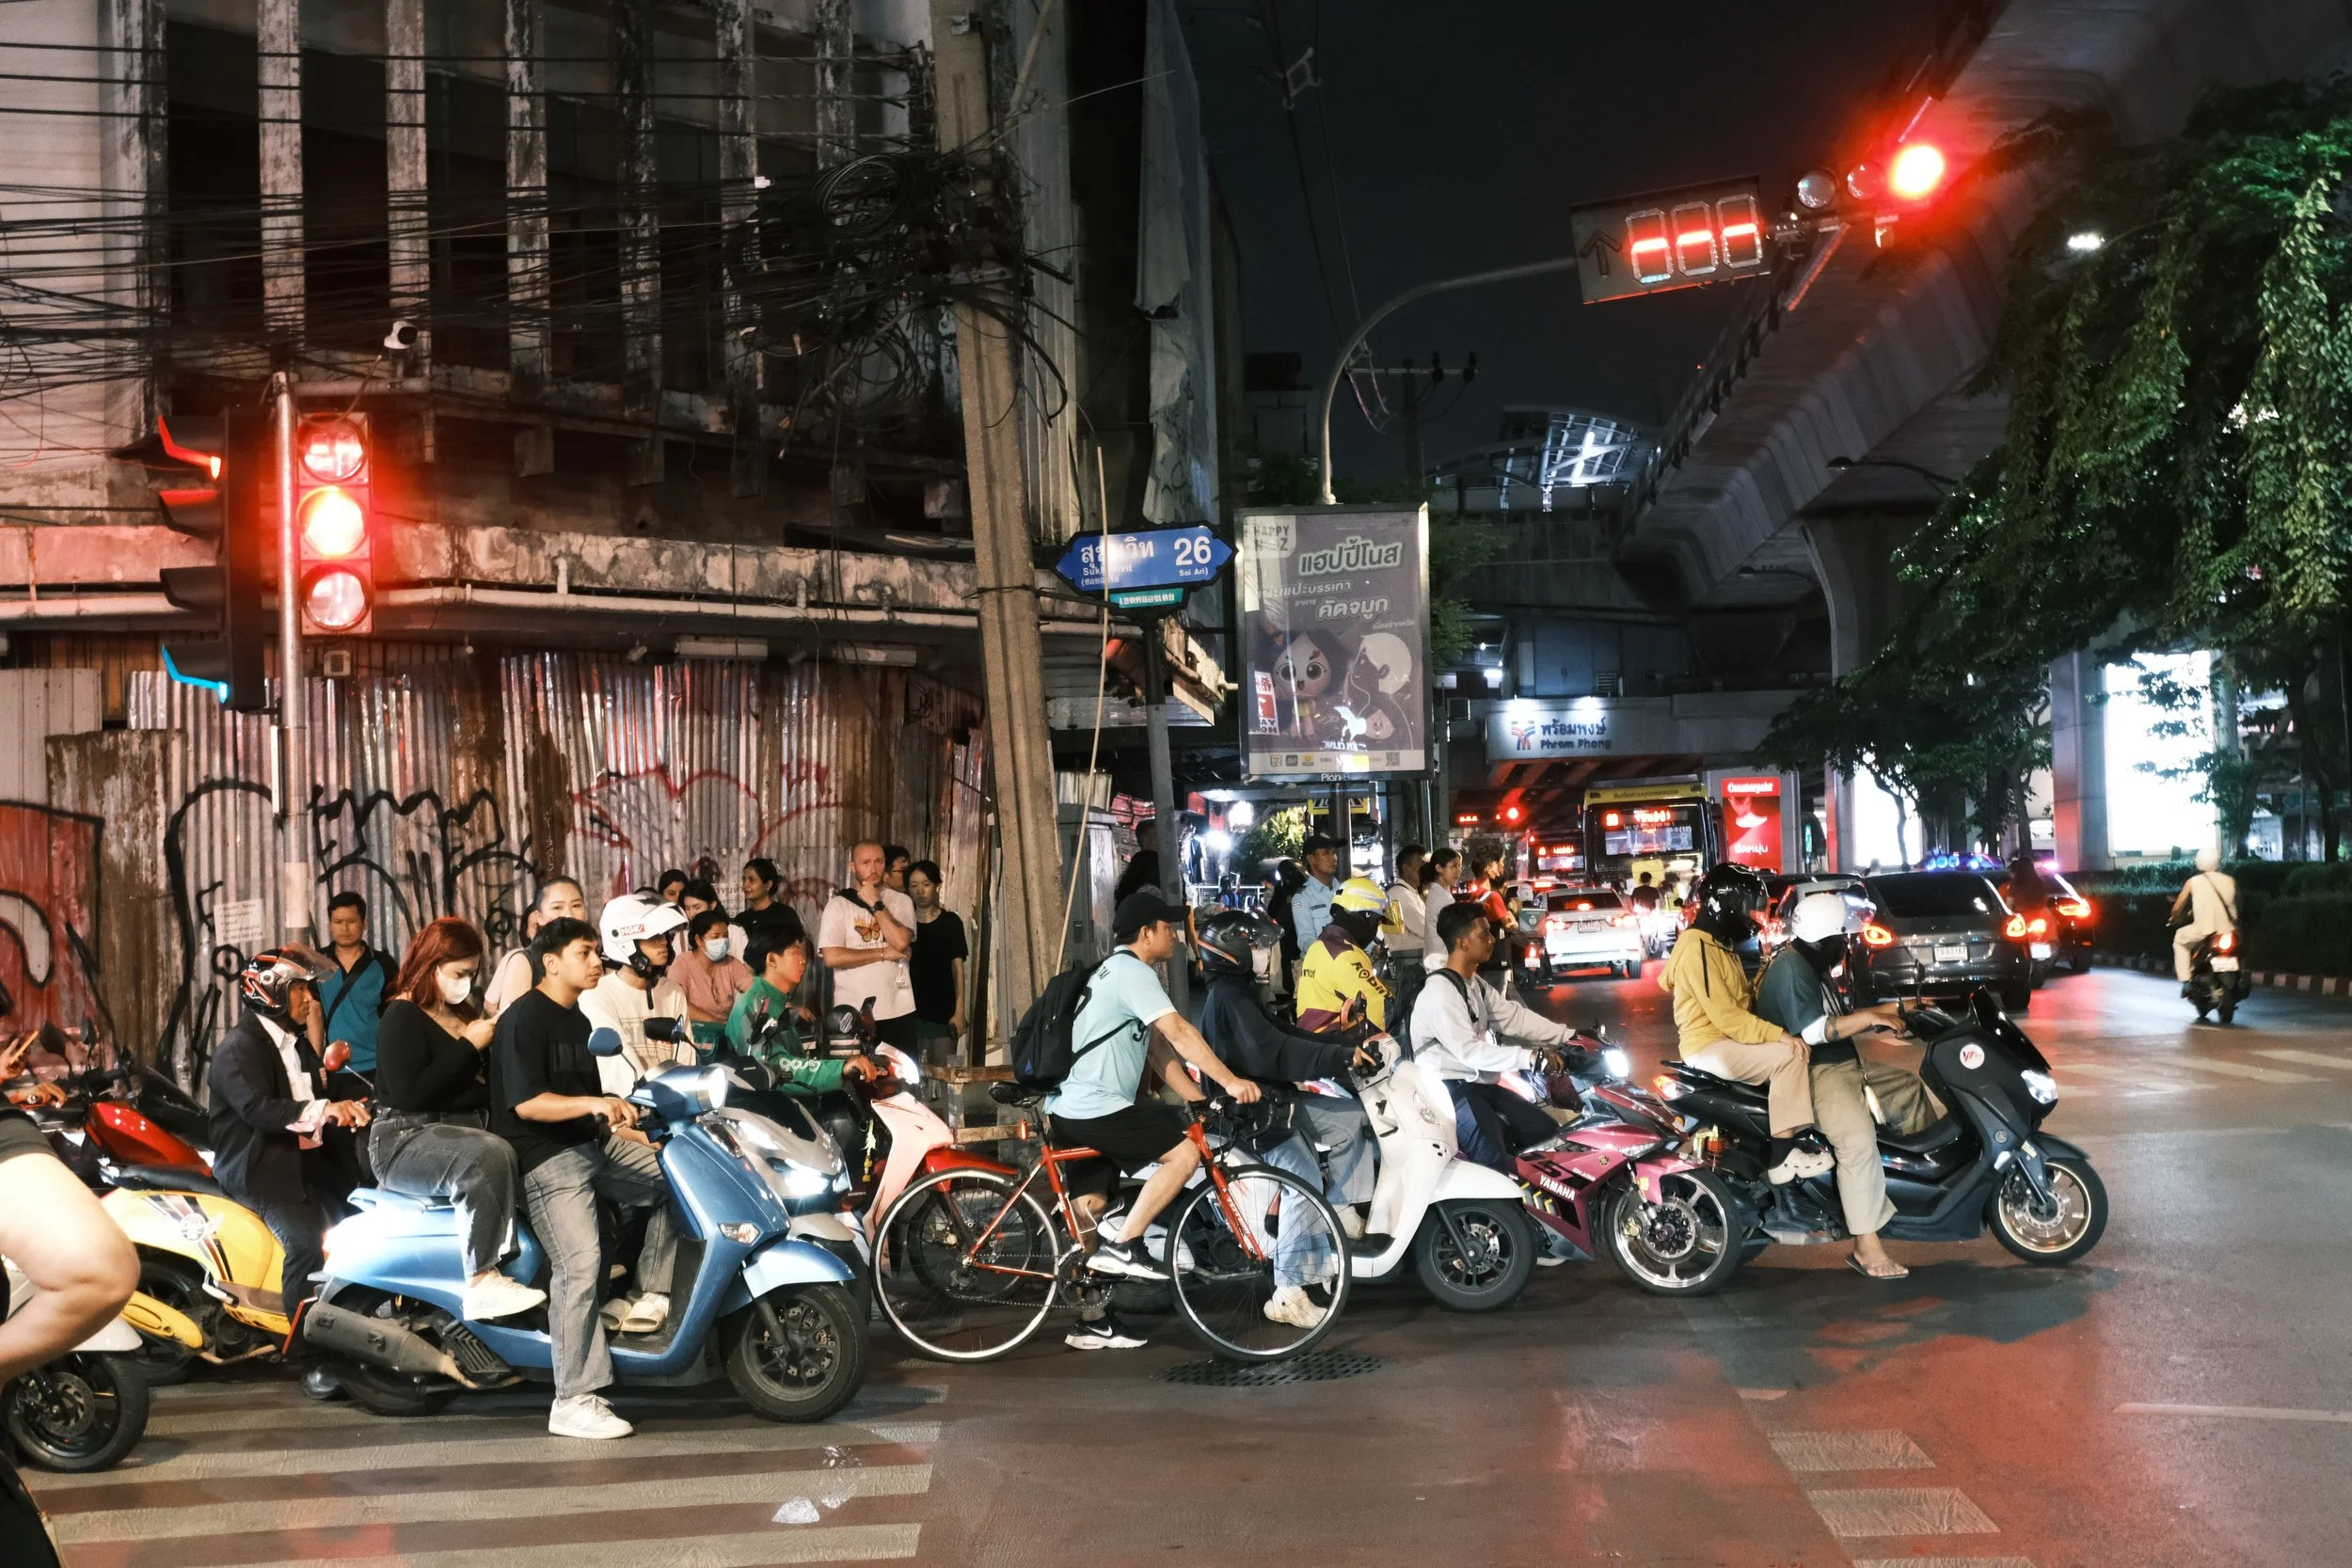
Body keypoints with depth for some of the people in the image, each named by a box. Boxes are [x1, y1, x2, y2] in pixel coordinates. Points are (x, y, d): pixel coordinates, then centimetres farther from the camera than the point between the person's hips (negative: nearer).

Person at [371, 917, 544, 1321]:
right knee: (490, 1156, -37)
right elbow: (410, 1093, -18)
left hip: (463, 1131, 7)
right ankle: (481, 1285, -38)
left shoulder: (465, 1015, 19)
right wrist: (469, 1047, -13)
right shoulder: (402, 1017, -3)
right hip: (406, 1141, -7)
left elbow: (484, 1084, 20)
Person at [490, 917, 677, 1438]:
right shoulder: (523, 1019, -11)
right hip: (545, 1157, -9)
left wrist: (624, 1124, 18)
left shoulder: (578, 1022, 18)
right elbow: (526, 1103, -21)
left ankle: (650, 1296, 6)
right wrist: (592, 1104, -32)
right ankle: (572, 1402, -20)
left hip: (593, 1144, 9)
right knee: (580, 1263, -21)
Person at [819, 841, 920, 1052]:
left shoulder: (900, 901, 4)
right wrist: (883, 953, -11)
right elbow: (832, 957, -13)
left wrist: (876, 904, -8)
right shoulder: (837, 905, -2)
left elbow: (901, 941, -14)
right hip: (854, 1014, -2)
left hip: (899, 1011, 2)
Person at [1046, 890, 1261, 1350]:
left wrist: (1200, 1100, 12)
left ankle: (1092, 1322, 18)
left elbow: (1159, 1051, 19)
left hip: (1070, 1110, 11)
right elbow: (1179, 1033, -22)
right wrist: (1232, 1081, -24)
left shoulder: (1114, 973, 21)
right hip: (1097, 1108, -11)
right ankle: (1123, 1245, -10)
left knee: (1087, 1208, 13)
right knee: (1185, 1151, -12)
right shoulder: (1133, 972, -12)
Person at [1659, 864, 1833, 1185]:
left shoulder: (1719, 943, 16)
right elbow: (1724, 1015, -24)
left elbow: (1742, 1002, 14)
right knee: (1788, 1054, -23)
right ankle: (1782, 1155, -24)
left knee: (1800, 1049, 5)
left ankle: (1803, 1134, -5)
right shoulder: (1698, 948, -18)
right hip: (1708, 1047, -10)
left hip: (1728, 1039, 10)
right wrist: (1778, 1034, -25)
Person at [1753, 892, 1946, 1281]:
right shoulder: (1790, 968, -19)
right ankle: (1867, 1247, -30)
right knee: (1858, 1137, -30)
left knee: (1915, 1091, 17)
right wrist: (1870, 1016, -21)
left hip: (1845, 1064, 12)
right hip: (1814, 1074, -12)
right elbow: (1813, 1031, -26)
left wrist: (1886, 1012, 10)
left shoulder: (1814, 965, 15)